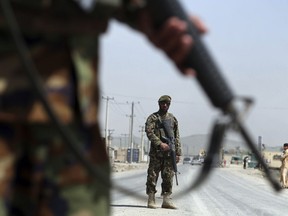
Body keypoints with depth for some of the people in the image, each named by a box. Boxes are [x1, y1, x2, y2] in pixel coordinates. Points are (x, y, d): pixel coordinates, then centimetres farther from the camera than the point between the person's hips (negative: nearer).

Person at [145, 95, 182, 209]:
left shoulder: (173, 119, 16)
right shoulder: (153, 117, 4)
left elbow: (177, 137, 14)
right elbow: (149, 132, -9)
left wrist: (178, 153, 7)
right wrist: (160, 144, -21)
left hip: (170, 152, 3)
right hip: (156, 152, -3)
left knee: (168, 176, 2)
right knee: (152, 175, -3)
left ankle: (166, 200, 6)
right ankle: (151, 200, 2)